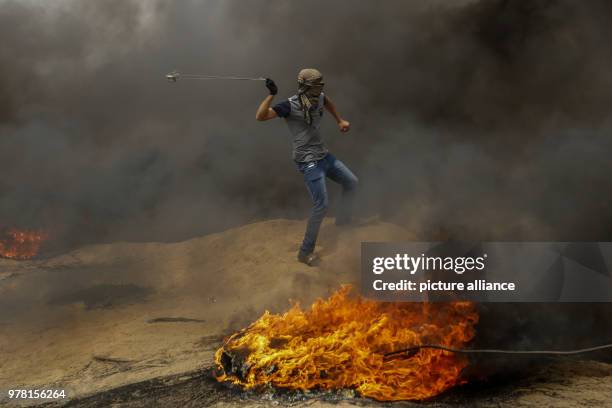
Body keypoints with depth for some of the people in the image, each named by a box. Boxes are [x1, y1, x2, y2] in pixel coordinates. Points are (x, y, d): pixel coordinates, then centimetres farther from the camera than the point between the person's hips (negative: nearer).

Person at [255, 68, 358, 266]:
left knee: (351, 182, 19)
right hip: (308, 161, -8)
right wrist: (271, 94, -37)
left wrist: (340, 121, 28)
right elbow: (260, 116, -31)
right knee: (321, 205, -13)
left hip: (324, 155, 8)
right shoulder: (290, 106, -20)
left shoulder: (319, 99, 1)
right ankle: (305, 252, -3)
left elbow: (328, 102, 29)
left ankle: (343, 222, 37)